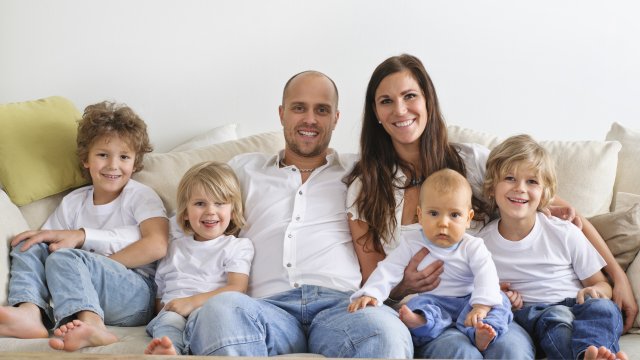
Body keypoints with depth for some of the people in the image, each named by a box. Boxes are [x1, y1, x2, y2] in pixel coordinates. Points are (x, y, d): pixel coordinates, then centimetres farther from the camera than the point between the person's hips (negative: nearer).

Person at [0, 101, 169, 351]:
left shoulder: (141, 196, 4)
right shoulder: (73, 202, 18)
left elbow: (156, 246, -12)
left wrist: (81, 235, -11)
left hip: (135, 295, -5)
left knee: (63, 257, -26)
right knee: (29, 245, -5)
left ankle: (91, 325, -50)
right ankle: (29, 312, -30)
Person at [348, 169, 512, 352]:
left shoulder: (472, 247, -2)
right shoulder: (412, 243, 1)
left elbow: (486, 276, -16)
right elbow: (388, 270, -3)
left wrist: (481, 306, -35)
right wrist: (371, 294, -22)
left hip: (466, 301, 0)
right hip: (432, 301, 0)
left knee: (500, 300, -24)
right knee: (418, 303, -29)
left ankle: (478, 332, -50)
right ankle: (422, 323, -61)